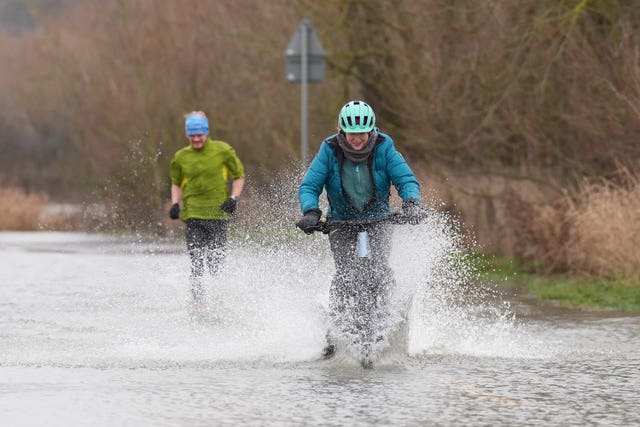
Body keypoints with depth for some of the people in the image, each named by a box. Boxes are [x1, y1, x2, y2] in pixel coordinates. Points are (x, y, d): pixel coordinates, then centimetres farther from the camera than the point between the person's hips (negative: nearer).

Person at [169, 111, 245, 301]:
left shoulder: (223, 150, 2)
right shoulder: (181, 157, 8)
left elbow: (239, 177, 10)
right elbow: (176, 184, 22)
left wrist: (233, 198, -5)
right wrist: (175, 203, 6)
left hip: (218, 214, -1)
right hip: (193, 215, 1)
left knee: (217, 263, -4)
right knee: (196, 261, -8)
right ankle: (198, 302, -5)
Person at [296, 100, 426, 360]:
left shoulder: (384, 149, -11)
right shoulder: (329, 151, -11)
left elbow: (406, 179, -15)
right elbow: (309, 187, -13)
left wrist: (411, 203, -35)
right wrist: (310, 212, -32)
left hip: (378, 222, 0)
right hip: (341, 224, 0)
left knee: (379, 269, -21)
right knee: (346, 275, -19)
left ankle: (383, 322, -13)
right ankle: (338, 326, -13)